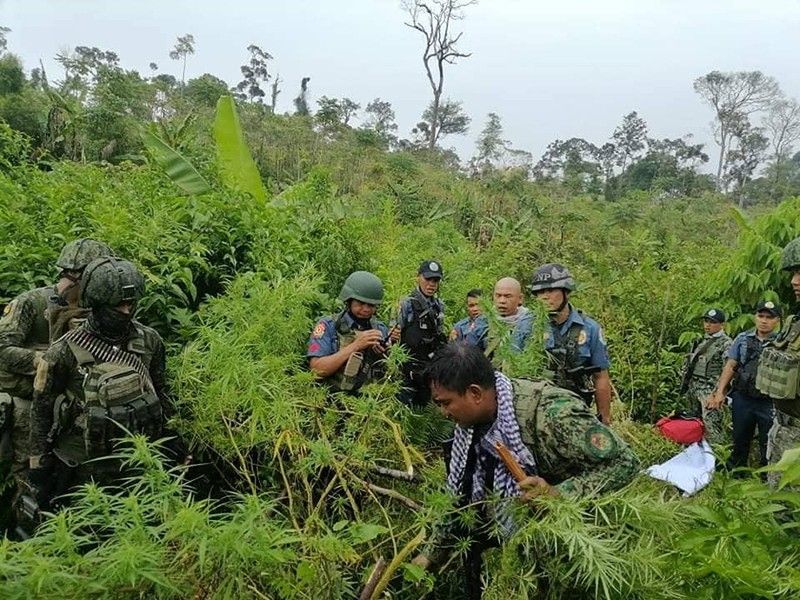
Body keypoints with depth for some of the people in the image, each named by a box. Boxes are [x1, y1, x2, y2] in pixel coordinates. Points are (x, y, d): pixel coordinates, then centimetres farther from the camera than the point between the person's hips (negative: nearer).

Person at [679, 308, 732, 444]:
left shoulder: (726, 344, -7)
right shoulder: (701, 341, 16)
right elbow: (689, 363, 21)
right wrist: (684, 383, 15)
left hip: (709, 389, -8)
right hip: (692, 387, 8)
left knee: (711, 426, -13)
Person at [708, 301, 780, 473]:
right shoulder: (743, 339, 3)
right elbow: (730, 366, 6)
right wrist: (720, 392, -1)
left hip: (769, 404, -2)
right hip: (742, 399, 3)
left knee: (768, 446, 8)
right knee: (740, 440, 18)